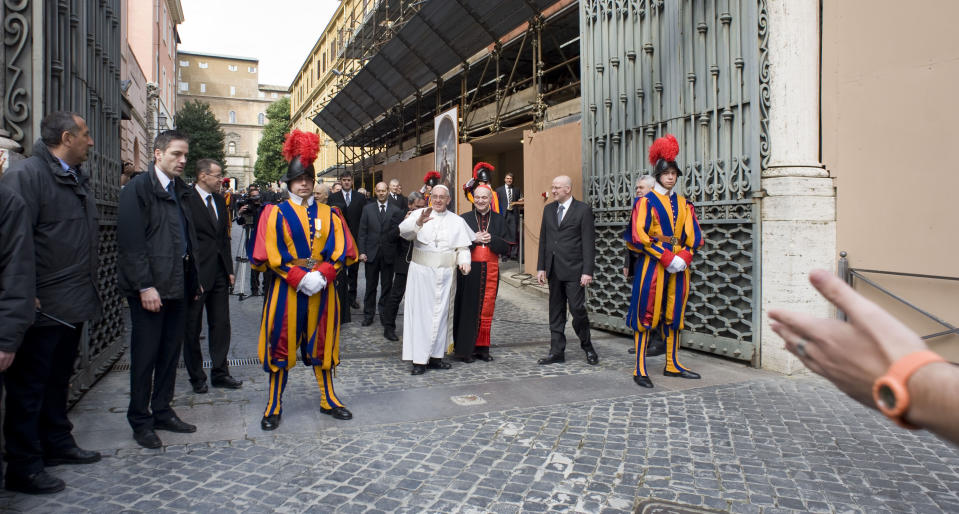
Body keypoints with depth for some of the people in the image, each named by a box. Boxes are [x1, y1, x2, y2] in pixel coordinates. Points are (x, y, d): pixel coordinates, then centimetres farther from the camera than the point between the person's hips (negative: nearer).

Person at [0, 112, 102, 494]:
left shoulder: (79, 179, 14)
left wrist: (89, 278, 17)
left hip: (75, 303, 9)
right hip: (44, 305, -9)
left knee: (59, 379, 20)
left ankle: (57, 443, 34)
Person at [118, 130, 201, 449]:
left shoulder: (181, 191, 13)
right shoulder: (138, 188, -8)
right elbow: (131, 241, -14)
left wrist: (193, 279, 10)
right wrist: (145, 286, -18)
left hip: (177, 286, 7)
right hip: (150, 288, -7)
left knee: (171, 352, 13)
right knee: (145, 355, 3)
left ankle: (162, 412, 26)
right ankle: (140, 421, 17)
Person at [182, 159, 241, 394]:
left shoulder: (219, 201, 12)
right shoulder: (186, 200, -10)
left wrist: (229, 269, 13)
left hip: (219, 273, 7)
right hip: (196, 274, -6)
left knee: (221, 325, 9)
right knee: (192, 328, 7)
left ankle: (220, 373, 20)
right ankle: (197, 377, 19)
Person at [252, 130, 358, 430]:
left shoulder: (328, 214, 8)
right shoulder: (277, 213, 1)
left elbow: (340, 250, 1)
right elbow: (272, 254, -6)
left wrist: (322, 275, -14)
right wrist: (300, 278, -16)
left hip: (322, 287, 2)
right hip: (287, 288, -2)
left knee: (322, 343, 10)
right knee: (282, 344, 3)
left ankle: (328, 399, 23)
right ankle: (274, 406, 14)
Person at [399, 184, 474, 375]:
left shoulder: (457, 221, 10)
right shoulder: (419, 214, 1)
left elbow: (463, 247, 8)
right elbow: (404, 231, -17)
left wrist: (464, 261, -13)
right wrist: (418, 222, -37)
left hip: (445, 273, 3)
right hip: (421, 271, -3)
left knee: (441, 314, 8)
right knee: (421, 313, -3)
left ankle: (435, 356, 18)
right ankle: (419, 359, 0)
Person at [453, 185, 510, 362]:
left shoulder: (499, 220, 9)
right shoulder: (464, 218, 5)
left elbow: (505, 248, 4)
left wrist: (491, 239, -13)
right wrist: (473, 239, -16)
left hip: (490, 270, 2)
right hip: (469, 270, -2)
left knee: (487, 309, 5)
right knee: (468, 309, -1)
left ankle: (482, 348, 15)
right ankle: (465, 349, 7)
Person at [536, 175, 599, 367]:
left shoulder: (583, 210, -4)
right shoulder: (548, 209, 12)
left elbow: (589, 243, -7)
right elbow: (543, 240, 14)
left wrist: (587, 271, -13)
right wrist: (541, 267, 8)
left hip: (574, 270, -5)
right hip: (554, 270, 5)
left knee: (577, 309, -5)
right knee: (556, 311, 8)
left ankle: (587, 347, 16)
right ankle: (557, 351, 16)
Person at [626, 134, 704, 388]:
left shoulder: (684, 204, 14)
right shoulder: (646, 201, -2)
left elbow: (694, 235, 10)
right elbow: (639, 235, -12)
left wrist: (684, 257, -9)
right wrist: (667, 258, -17)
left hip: (679, 265, 6)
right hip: (652, 265, -5)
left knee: (674, 314, 12)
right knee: (646, 313, -4)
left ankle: (672, 364, 23)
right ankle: (640, 369, -1)